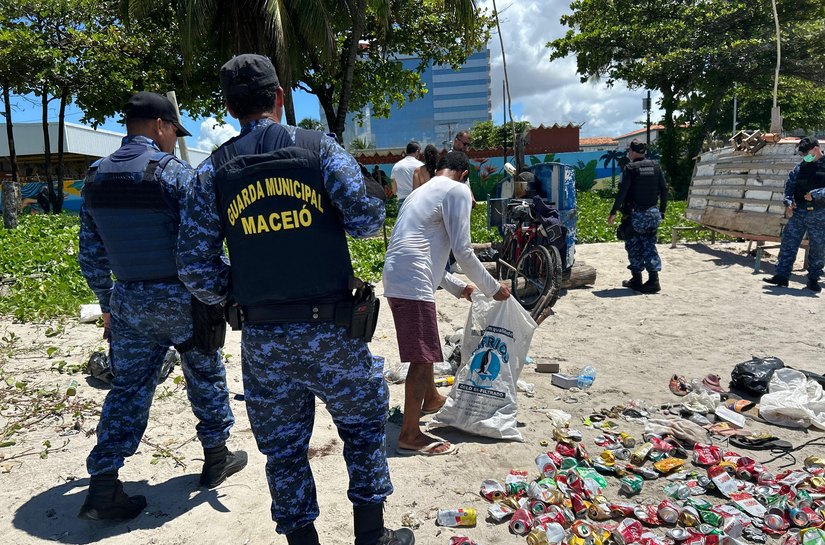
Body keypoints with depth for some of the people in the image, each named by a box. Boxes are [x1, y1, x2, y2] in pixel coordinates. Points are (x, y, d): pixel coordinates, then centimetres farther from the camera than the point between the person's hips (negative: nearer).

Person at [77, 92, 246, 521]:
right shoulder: (174, 171, -14)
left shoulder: (95, 177, 6)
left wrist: (107, 303, 21)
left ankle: (103, 487, 11)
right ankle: (216, 457, 30)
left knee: (128, 388, 13)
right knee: (205, 376, 15)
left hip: (128, 302, 5)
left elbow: (90, 255, 10)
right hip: (180, 299, -5)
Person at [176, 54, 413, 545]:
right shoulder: (319, 147, -4)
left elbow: (194, 265, -1)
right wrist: (376, 197, 10)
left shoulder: (213, 171, 2)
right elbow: (366, 218, -12)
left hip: (262, 335, 2)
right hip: (329, 328, -1)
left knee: (283, 445, 17)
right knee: (364, 422, 19)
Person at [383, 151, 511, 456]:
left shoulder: (421, 191, 26)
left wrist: (456, 287, 32)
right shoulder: (457, 191, -1)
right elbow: (462, 251, -7)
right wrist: (492, 288, 5)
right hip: (413, 285, -9)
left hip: (397, 280, 10)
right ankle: (410, 435, 4)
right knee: (422, 357, -3)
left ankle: (431, 399, 46)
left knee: (424, 350, 26)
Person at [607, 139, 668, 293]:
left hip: (635, 214, -5)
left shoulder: (630, 168, -9)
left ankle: (636, 280, 11)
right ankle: (653, 280, 2)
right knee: (649, 246, 9)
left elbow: (622, 192, -15)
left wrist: (613, 212, -12)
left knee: (634, 247, 7)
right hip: (653, 213, 5)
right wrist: (662, 211, 17)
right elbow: (664, 190, 9)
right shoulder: (656, 166, 7)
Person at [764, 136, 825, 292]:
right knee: (788, 243, 0)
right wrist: (788, 202, -5)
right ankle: (782, 276, 4)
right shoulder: (800, 167, 8)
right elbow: (789, 185, 8)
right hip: (798, 211, 3)